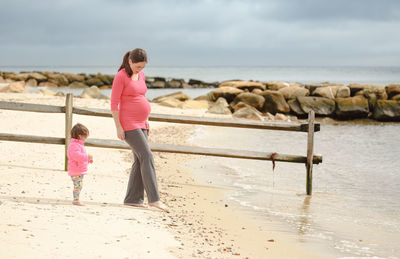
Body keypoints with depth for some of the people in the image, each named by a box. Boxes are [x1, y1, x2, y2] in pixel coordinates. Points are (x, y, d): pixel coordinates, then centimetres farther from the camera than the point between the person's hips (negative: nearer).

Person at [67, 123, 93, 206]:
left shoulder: (79, 145, 21)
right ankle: (76, 200, -11)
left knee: (78, 186, 13)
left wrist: (88, 160, 26)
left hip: (80, 171, 11)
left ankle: (76, 200, 19)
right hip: (75, 171, -11)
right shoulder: (74, 145, -16)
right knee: (78, 185, -13)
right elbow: (77, 155, -30)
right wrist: (87, 156, -29)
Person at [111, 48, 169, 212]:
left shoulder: (140, 75, 12)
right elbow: (114, 103, -13)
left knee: (140, 161, 6)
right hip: (128, 125, -9)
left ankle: (132, 199, 11)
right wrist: (118, 127, -17)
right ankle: (154, 198, -14)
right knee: (147, 157, -14)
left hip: (140, 124, 9)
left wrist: (145, 120, 18)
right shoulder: (120, 77, -12)